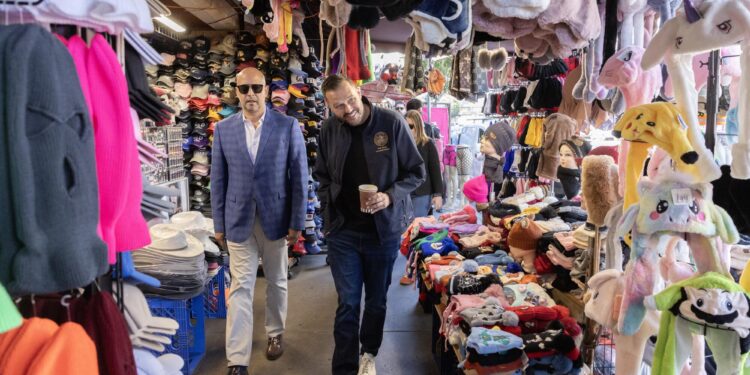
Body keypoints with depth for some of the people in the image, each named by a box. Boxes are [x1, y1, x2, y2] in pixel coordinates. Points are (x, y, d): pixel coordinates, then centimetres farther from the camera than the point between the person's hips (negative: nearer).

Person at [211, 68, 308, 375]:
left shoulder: (288, 126, -5)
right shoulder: (223, 129, 1)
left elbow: (299, 177, -4)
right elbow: (218, 180, 4)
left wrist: (297, 222, -6)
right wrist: (219, 224, 3)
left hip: (276, 218, 0)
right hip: (238, 221, 1)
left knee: (277, 282, 15)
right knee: (240, 288, 2)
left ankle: (275, 334, 39)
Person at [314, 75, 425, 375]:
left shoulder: (391, 123, -12)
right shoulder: (329, 130, -3)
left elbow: (417, 171, -6)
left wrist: (390, 196, -21)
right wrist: (329, 210, 2)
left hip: (383, 228, -1)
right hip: (342, 230, 1)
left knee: (377, 300, 15)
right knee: (347, 304, 3)